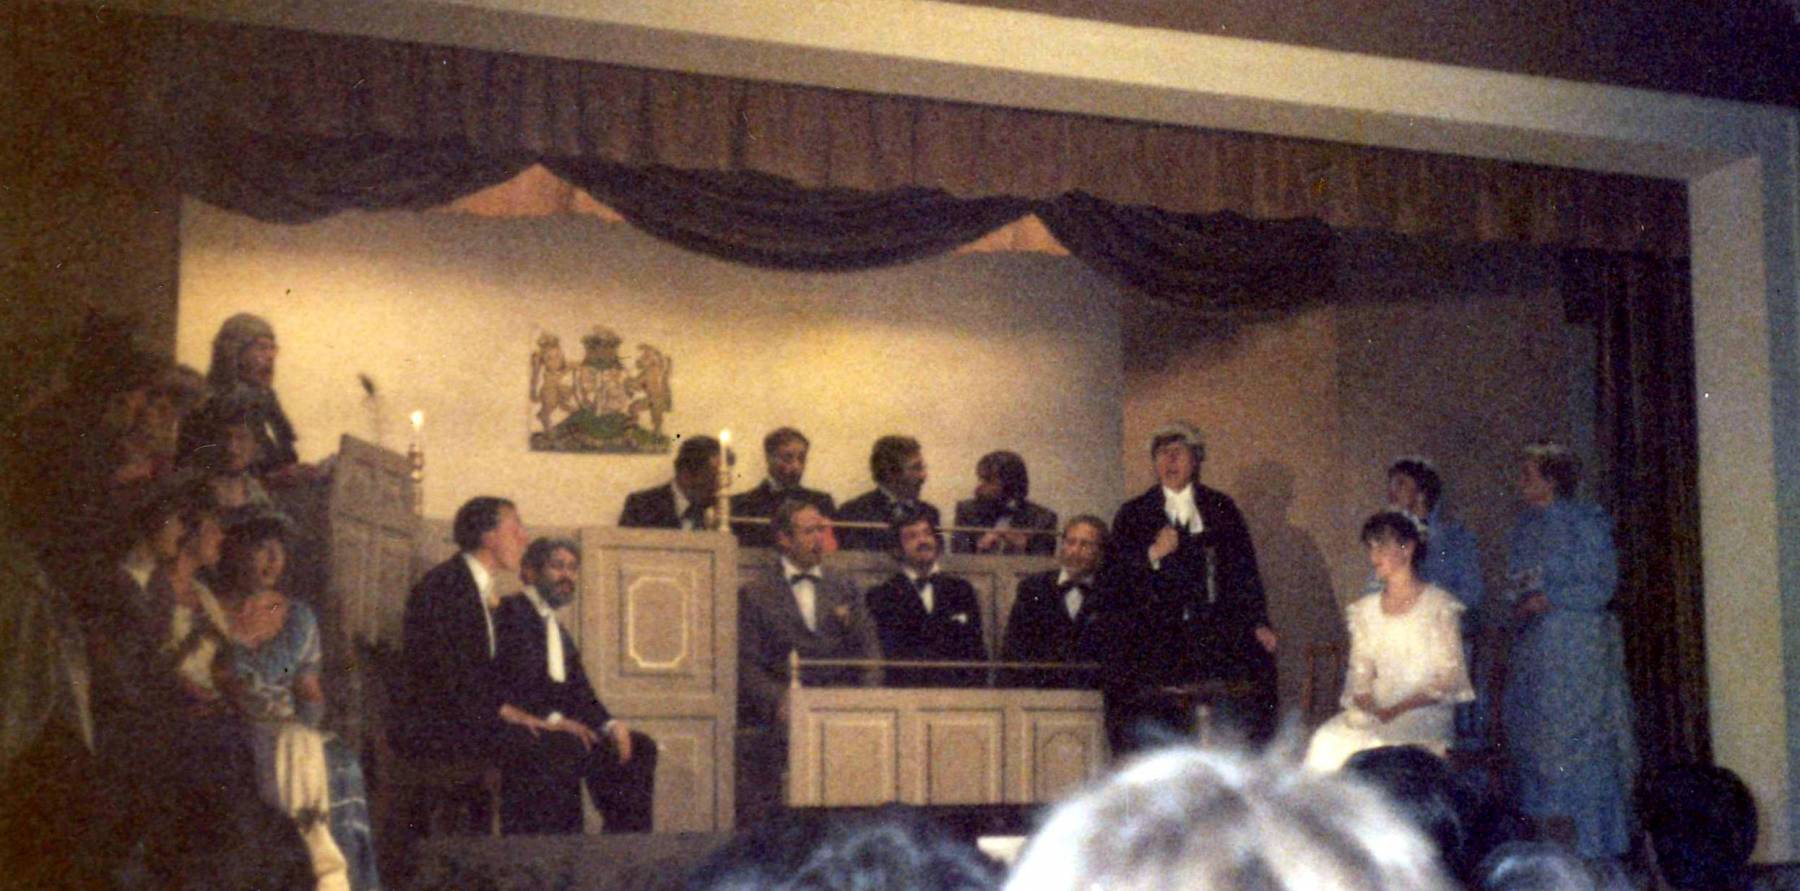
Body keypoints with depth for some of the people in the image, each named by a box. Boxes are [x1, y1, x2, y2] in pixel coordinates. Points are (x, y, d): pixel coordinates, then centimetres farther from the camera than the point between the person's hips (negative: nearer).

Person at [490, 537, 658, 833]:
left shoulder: (559, 632, 27)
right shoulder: (511, 612, -1)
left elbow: (579, 692, 17)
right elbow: (508, 679, -15)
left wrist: (610, 724, -3)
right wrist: (553, 718, -23)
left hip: (558, 723, 9)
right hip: (520, 726, -9)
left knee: (638, 746, -3)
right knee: (564, 746, -36)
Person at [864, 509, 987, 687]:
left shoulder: (961, 590, 18)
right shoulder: (880, 595, 7)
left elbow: (976, 648, 15)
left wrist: (973, 683, 0)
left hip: (956, 688, 2)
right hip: (906, 689, -2)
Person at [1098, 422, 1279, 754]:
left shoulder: (1222, 509, 16)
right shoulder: (1132, 514, 13)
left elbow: (1245, 571, 14)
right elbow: (1112, 577, 5)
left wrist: (1258, 623, 3)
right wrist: (1151, 555, -11)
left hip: (1216, 636, 1)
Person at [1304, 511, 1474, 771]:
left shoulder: (1439, 606, 2)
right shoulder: (1365, 610, 18)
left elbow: (1449, 680, -3)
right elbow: (1359, 674, 13)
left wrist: (1397, 710, -14)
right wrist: (1369, 708, -9)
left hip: (1425, 713, -4)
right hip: (1374, 712, 4)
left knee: (1375, 741, -33)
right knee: (1328, 738, -26)